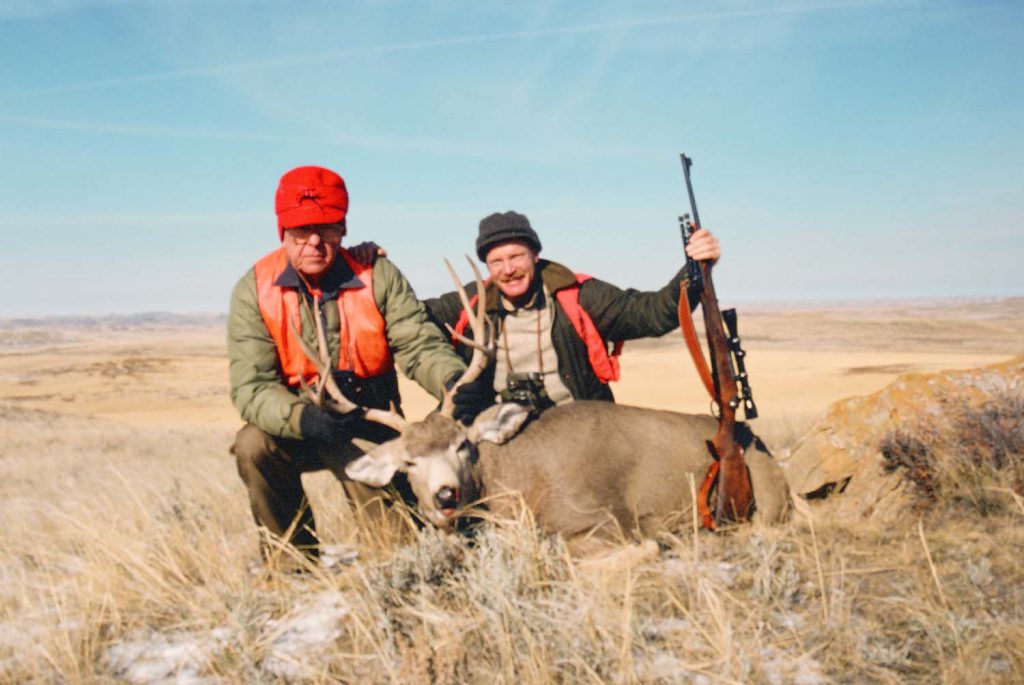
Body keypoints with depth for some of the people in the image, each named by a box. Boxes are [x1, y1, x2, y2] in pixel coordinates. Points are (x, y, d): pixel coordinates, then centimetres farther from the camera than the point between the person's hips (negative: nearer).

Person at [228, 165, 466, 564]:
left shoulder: (378, 276, -11)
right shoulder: (254, 291, -12)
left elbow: (420, 345, -15)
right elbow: (251, 387, -20)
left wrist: (454, 379, -39)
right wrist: (302, 418, -41)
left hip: (368, 427, -1)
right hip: (295, 429, 1)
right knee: (253, 445, -31)